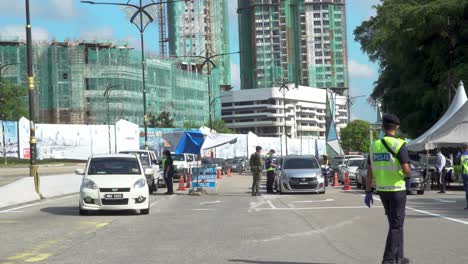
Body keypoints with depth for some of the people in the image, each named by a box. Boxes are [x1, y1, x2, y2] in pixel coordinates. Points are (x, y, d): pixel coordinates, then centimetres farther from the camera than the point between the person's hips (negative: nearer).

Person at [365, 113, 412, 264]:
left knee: (395, 224, 18)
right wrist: (409, 174, 5)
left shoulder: (375, 146, 5)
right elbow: (406, 170, -20)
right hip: (397, 190, -6)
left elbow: (370, 172, 6)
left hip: (382, 190, 6)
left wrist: (368, 192, 10)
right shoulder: (399, 145, -15)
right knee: (396, 226, -1)